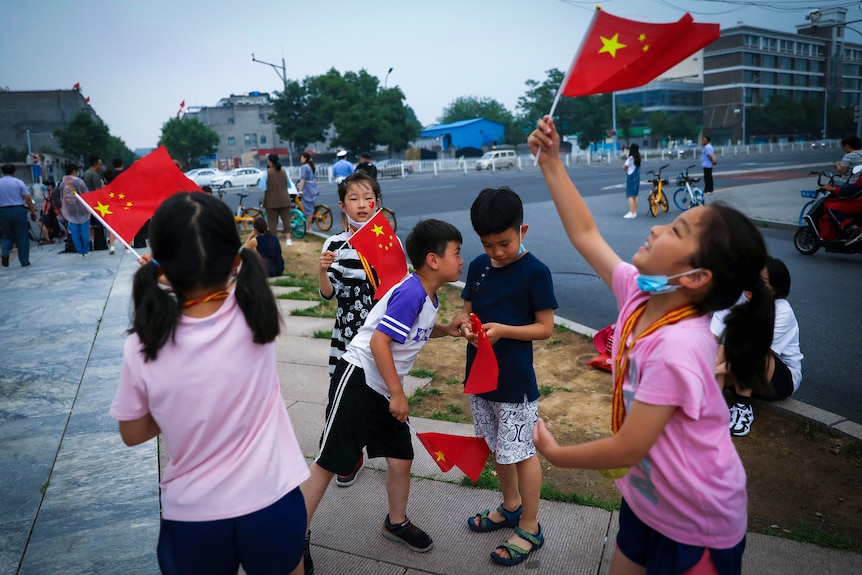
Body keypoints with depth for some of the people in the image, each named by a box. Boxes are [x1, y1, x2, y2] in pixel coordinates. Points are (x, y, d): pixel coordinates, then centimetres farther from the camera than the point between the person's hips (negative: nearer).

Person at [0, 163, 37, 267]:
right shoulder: (18, 182, -2)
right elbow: (28, 199, -7)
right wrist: (33, 212, -1)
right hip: (18, 211, -2)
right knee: (22, 237, 6)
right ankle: (24, 261, 8)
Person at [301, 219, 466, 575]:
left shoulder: (429, 295, 8)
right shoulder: (411, 293, -21)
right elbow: (379, 340, -25)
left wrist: (446, 329, 7)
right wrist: (398, 394, -18)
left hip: (384, 389, 9)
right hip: (358, 379, -9)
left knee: (401, 459, 12)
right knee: (329, 462, 0)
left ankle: (396, 523, 36)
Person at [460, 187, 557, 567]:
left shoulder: (535, 272, -14)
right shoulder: (478, 267, 2)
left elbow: (545, 328, -12)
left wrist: (503, 330, -25)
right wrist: (467, 326, -13)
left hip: (515, 381, -6)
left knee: (521, 451, 6)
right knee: (498, 447, 20)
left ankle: (530, 528, 23)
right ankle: (511, 506, 42)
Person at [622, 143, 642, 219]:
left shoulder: (630, 158, -14)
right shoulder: (638, 158, 7)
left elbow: (624, 167, -13)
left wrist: (627, 169, 7)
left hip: (631, 177, -8)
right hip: (637, 177, 8)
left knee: (630, 195, -8)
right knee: (635, 195, 12)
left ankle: (632, 213, -12)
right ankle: (635, 212, 17)